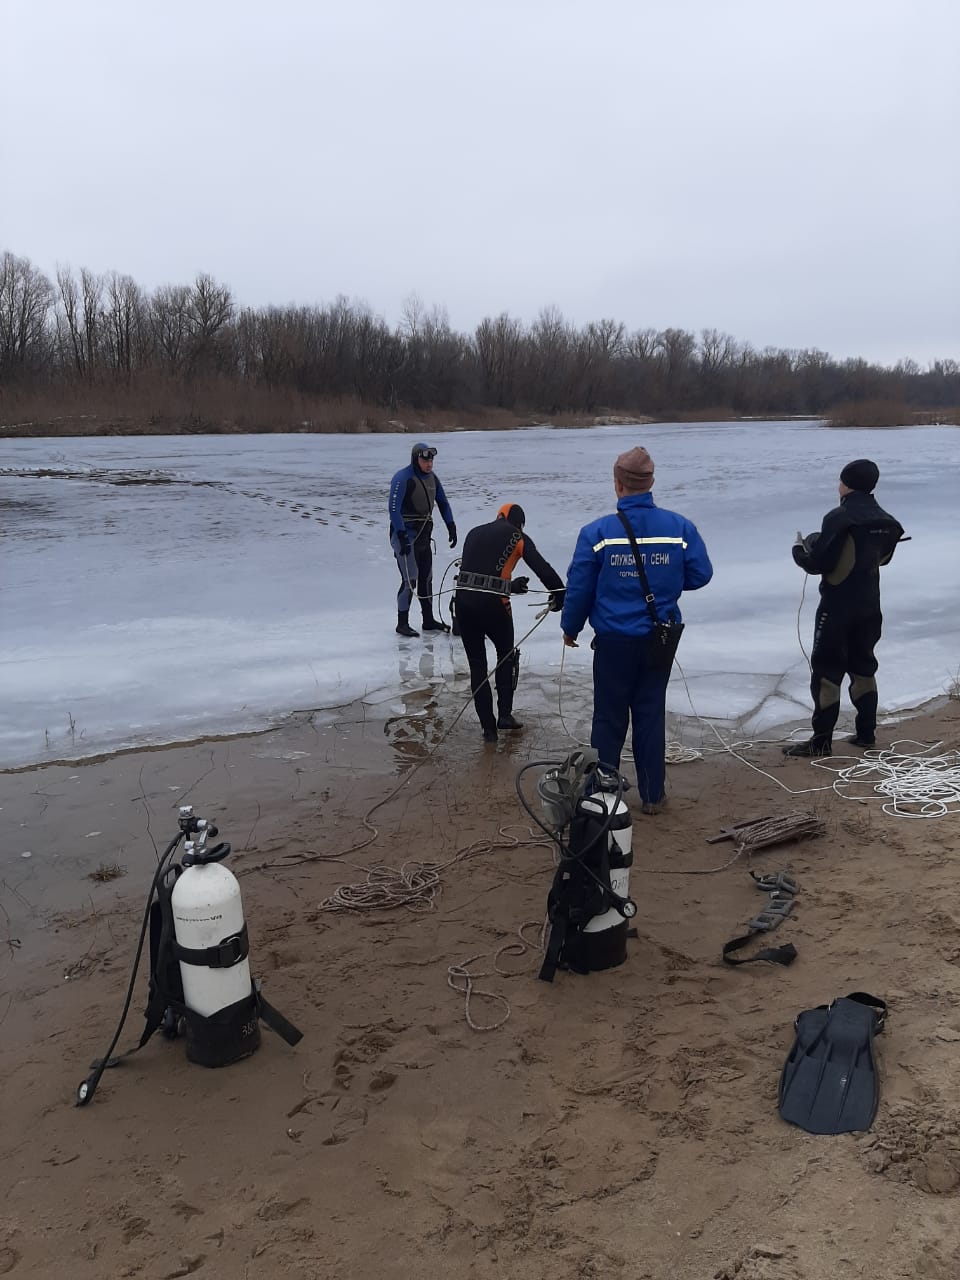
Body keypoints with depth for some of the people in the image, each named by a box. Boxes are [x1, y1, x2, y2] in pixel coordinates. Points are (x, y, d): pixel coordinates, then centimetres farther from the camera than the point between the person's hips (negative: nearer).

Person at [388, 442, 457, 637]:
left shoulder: (432, 478, 8)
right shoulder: (402, 478, -16)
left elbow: (443, 503, 19)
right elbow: (394, 509, -20)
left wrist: (451, 527, 12)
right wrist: (401, 537, -25)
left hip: (424, 535, 8)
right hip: (405, 535, -8)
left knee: (426, 577, 12)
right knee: (410, 579, -9)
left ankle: (429, 620, 22)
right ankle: (402, 623, 1)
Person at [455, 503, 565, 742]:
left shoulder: (474, 533, 21)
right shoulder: (517, 537, 8)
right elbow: (542, 568, 0)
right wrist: (559, 595, 11)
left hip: (463, 600, 3)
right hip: (493, 604, -3)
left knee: (477, 664, 14)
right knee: (507, 655, 23)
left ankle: (488, 727, 15)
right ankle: (505, 714, 21)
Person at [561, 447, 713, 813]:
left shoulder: (597, 532, -12)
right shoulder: (680, 527, -6)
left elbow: (579, 588, -6)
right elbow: (700, 575, 1)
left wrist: (570, 628, 10)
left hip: (614, 641, -2)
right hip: (660, 639, 2)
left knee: (609, 718, 11)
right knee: (651, 715, 14)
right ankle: (653, 795, 22)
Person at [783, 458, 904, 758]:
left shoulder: (839, 518, -19)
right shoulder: (885, 522, 5)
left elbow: (819, 564, -19)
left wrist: (799, 550, 2)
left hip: (838, 606, -7)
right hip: (869, 606, 7)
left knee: (826, 671, -2)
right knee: (863, 667, 18)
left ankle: (821, 741, -1)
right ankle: (866, 732, 22)